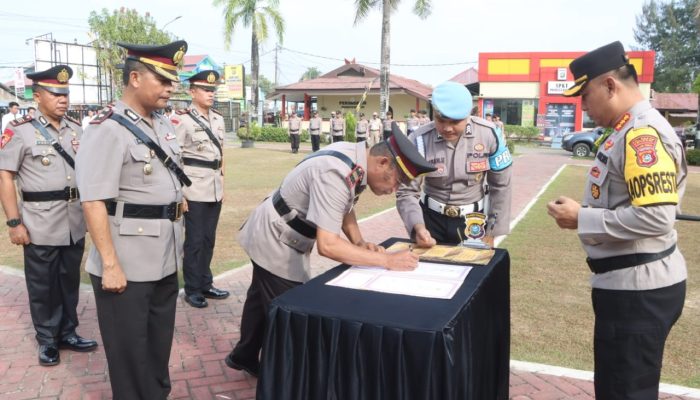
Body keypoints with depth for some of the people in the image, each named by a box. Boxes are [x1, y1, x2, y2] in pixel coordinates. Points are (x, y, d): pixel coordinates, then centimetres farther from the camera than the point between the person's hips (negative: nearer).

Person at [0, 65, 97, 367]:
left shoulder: (76, 130, 8)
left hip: (75, 221, 5)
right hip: (41, 224, -4)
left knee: (70, 280, 15)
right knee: (42, 285, 9)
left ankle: (68, 333, 31)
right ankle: (47, 340, 24)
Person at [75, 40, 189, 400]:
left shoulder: (163, 123, 9)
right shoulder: (107, 129, -17)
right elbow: (93, 202, -22)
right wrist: (110, 265, -23)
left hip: (165, 259, 8)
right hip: (128, 264, -8)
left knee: (160, 341, 23)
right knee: (129, 350, 11)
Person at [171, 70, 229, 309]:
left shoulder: (218, 119, 11)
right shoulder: (182, 119, -9)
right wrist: (179, 193, -13)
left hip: (215, 188, 6)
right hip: (194, 189, -6)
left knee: (209, 239, 14)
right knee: (194, 240, 3)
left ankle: (205, 284, 27)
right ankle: (192, 290, 16)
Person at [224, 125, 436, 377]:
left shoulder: (355, 159, -8)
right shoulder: (336, 175, -36)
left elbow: (345, 207, 8)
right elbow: (327, 245, -39)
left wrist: (359, 242, -7)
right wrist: (387, 260, -35)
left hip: (276, 238, 9)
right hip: (274, 243, -9)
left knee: (262, 299, 25)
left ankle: (244, 356, 46)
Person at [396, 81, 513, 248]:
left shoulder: (487, 134, -14)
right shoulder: (419, 140, -17)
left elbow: (500, 185, -3)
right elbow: (406, 192, -15)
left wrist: (491, 232, -2)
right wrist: (417, 226, -33)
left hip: (473, 220, 1)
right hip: (432, 218, 0)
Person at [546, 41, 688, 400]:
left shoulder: (643, 135, -21)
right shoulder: (629, 131, 11)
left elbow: (656, 217, -28)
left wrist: (581, 218, -20)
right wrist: (583, 211, 5)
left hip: (639, 288, -10)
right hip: (629, 283, 10)